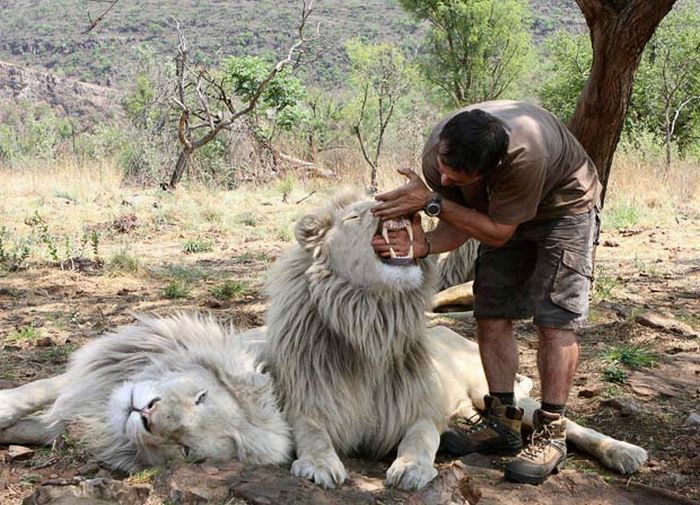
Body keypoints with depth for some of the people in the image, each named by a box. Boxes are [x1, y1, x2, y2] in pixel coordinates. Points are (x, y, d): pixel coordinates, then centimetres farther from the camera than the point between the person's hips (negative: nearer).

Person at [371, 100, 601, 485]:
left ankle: (550, 434, -6)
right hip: (502, 210, 6)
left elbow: (497, 233, -32)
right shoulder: (437, 153, -26)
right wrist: (423, 245, -36)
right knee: (491, 315, -1)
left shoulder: (524, 153, -44)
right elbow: (459, 225, -15)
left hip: (564, 207, -5)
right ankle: (502, 421, 9)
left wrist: (432, 201, -38)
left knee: (554, 318, -13)